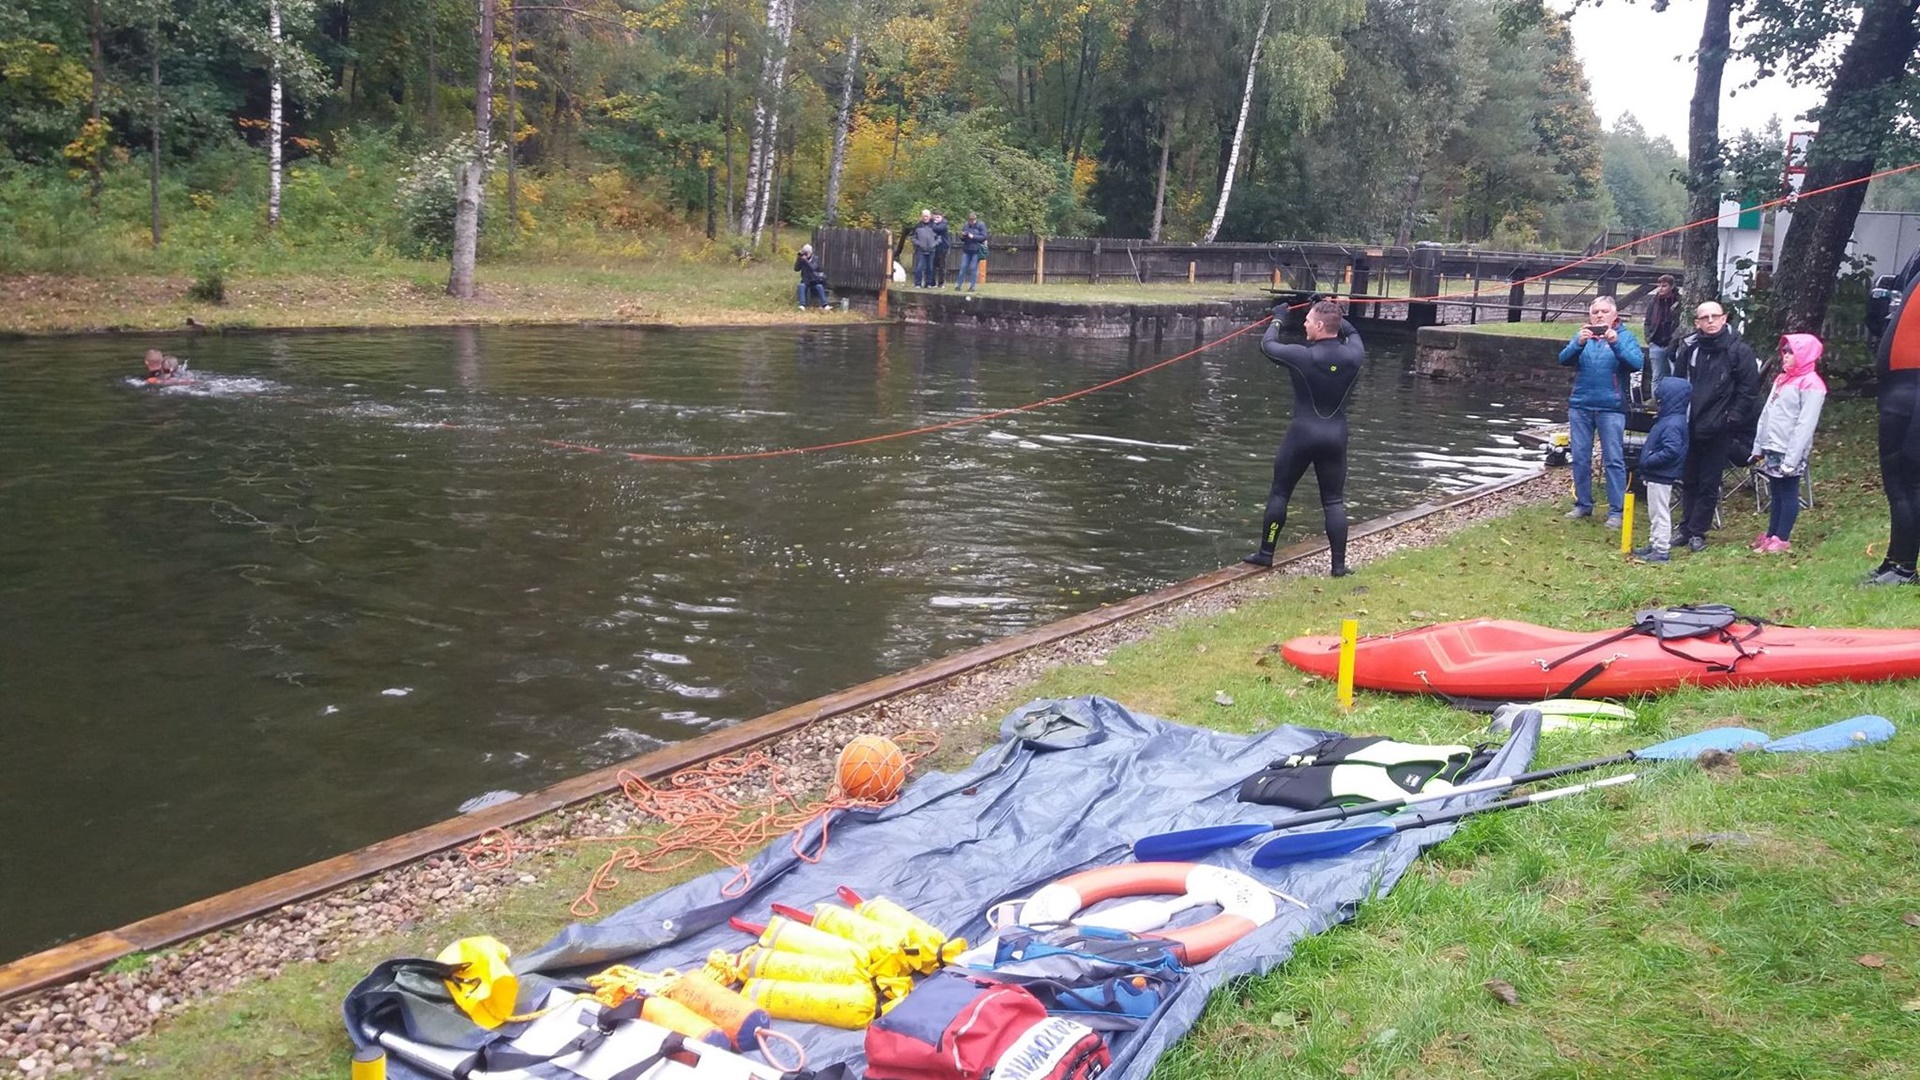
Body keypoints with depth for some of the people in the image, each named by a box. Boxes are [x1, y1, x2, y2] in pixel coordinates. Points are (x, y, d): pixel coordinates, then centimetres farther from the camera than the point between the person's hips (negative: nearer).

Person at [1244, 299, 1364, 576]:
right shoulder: (1354, 356, -4)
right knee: (1334, 501, 8)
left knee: (1279, 493, 11)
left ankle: (1266, 553, 18)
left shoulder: (1302, 356, -16)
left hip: (1302, 434, -3)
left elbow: (1267, 345, 1)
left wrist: (1277, 319, 17)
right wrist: (1332, 312, 24)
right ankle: (1339, 564, 6)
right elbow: (1353, 334, 20)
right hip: (1336, 437, 3)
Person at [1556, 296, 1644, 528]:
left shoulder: (1625, 336, 1)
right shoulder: (1582, 336, 8)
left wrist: (1616, 343, -27)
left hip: (1611, 408, -3)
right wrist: (1578, 343, -24)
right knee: (1580, 457, 7)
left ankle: (1616, 511, -1)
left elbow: (1637, 363, -14)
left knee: (1614, 460, -4)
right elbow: (1564, 359, -5)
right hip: (1580, 406, 3)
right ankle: (1583, 504, 19)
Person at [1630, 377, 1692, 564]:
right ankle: (1653, 545, 29)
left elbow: (1671, 451, -29)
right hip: (1656, 475, 11)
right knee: (1654, 513, 19)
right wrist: (1647, 459, 7)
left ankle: (1661, 551, 1)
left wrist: (1648, 461, -23)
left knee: (1660, 513, -4)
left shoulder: (1673, 424, -22)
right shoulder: (1667, 419, 11)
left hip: (1661, 477, -11)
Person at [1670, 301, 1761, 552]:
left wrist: (1732, 420, -10)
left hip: (1718, 430, -4)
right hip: (1690, 427, 4)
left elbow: (1748, 390, -5)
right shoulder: (1688, 349, 5)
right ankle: (1686, 528, 22)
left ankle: (1697, 532, 9)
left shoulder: (1739, 351, -4)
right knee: (1689, 481, 13)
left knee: (1709, 484, 2)